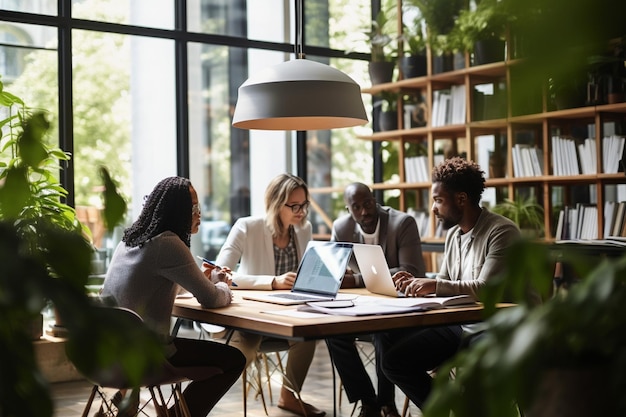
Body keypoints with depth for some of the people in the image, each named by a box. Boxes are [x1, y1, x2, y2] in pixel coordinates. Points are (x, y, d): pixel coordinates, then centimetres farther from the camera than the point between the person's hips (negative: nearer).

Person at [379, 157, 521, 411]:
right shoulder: (453, 233, 10)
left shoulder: (501, 231, -15)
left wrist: (433, 285, -21)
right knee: (394, 360, 0)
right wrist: (415, 283, -3)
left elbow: (485, 288, -24)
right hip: (459, 325, 8)